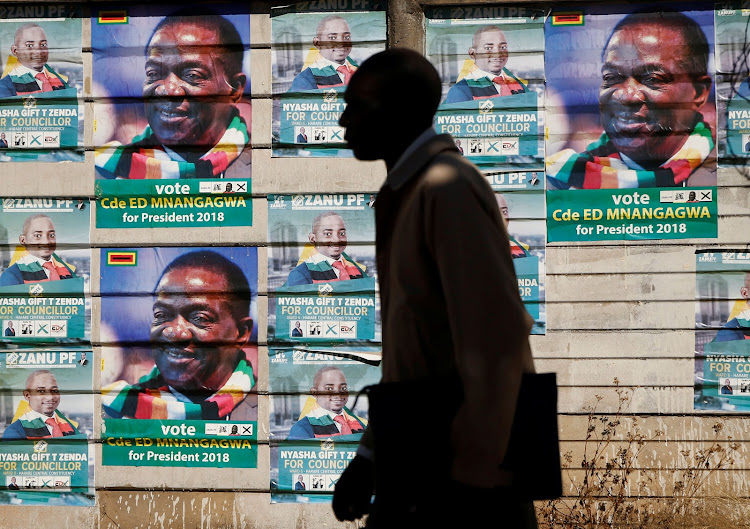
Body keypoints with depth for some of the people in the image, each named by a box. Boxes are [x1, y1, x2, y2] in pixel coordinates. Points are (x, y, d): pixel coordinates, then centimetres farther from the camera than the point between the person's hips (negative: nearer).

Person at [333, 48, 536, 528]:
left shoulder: (446, 188, -15)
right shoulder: (406, 192, 15)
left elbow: (496, 337, -21)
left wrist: (474, 482, -19)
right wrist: (372, 452, 16)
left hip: (460, 476, -9)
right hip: (417, 470, 9)